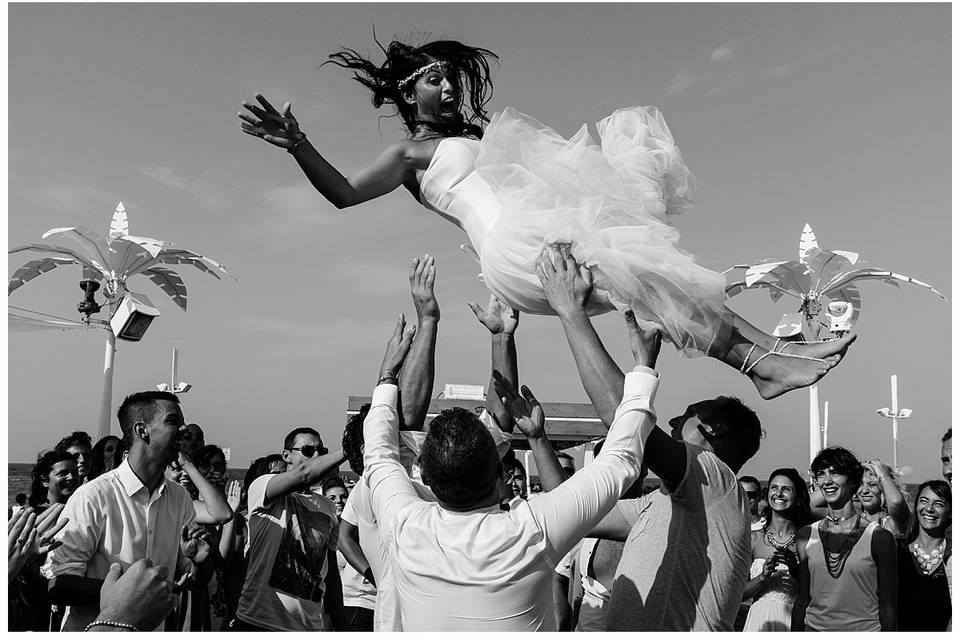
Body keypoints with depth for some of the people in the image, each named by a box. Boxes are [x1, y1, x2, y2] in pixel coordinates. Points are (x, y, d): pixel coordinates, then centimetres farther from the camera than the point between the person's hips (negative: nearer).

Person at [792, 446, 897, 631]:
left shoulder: (879, 537, -9)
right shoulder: (806, 536, 0)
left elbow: (888, 607, -6)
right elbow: (802, 601, 5)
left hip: (865, 629, -2)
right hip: (815, 627, 3)